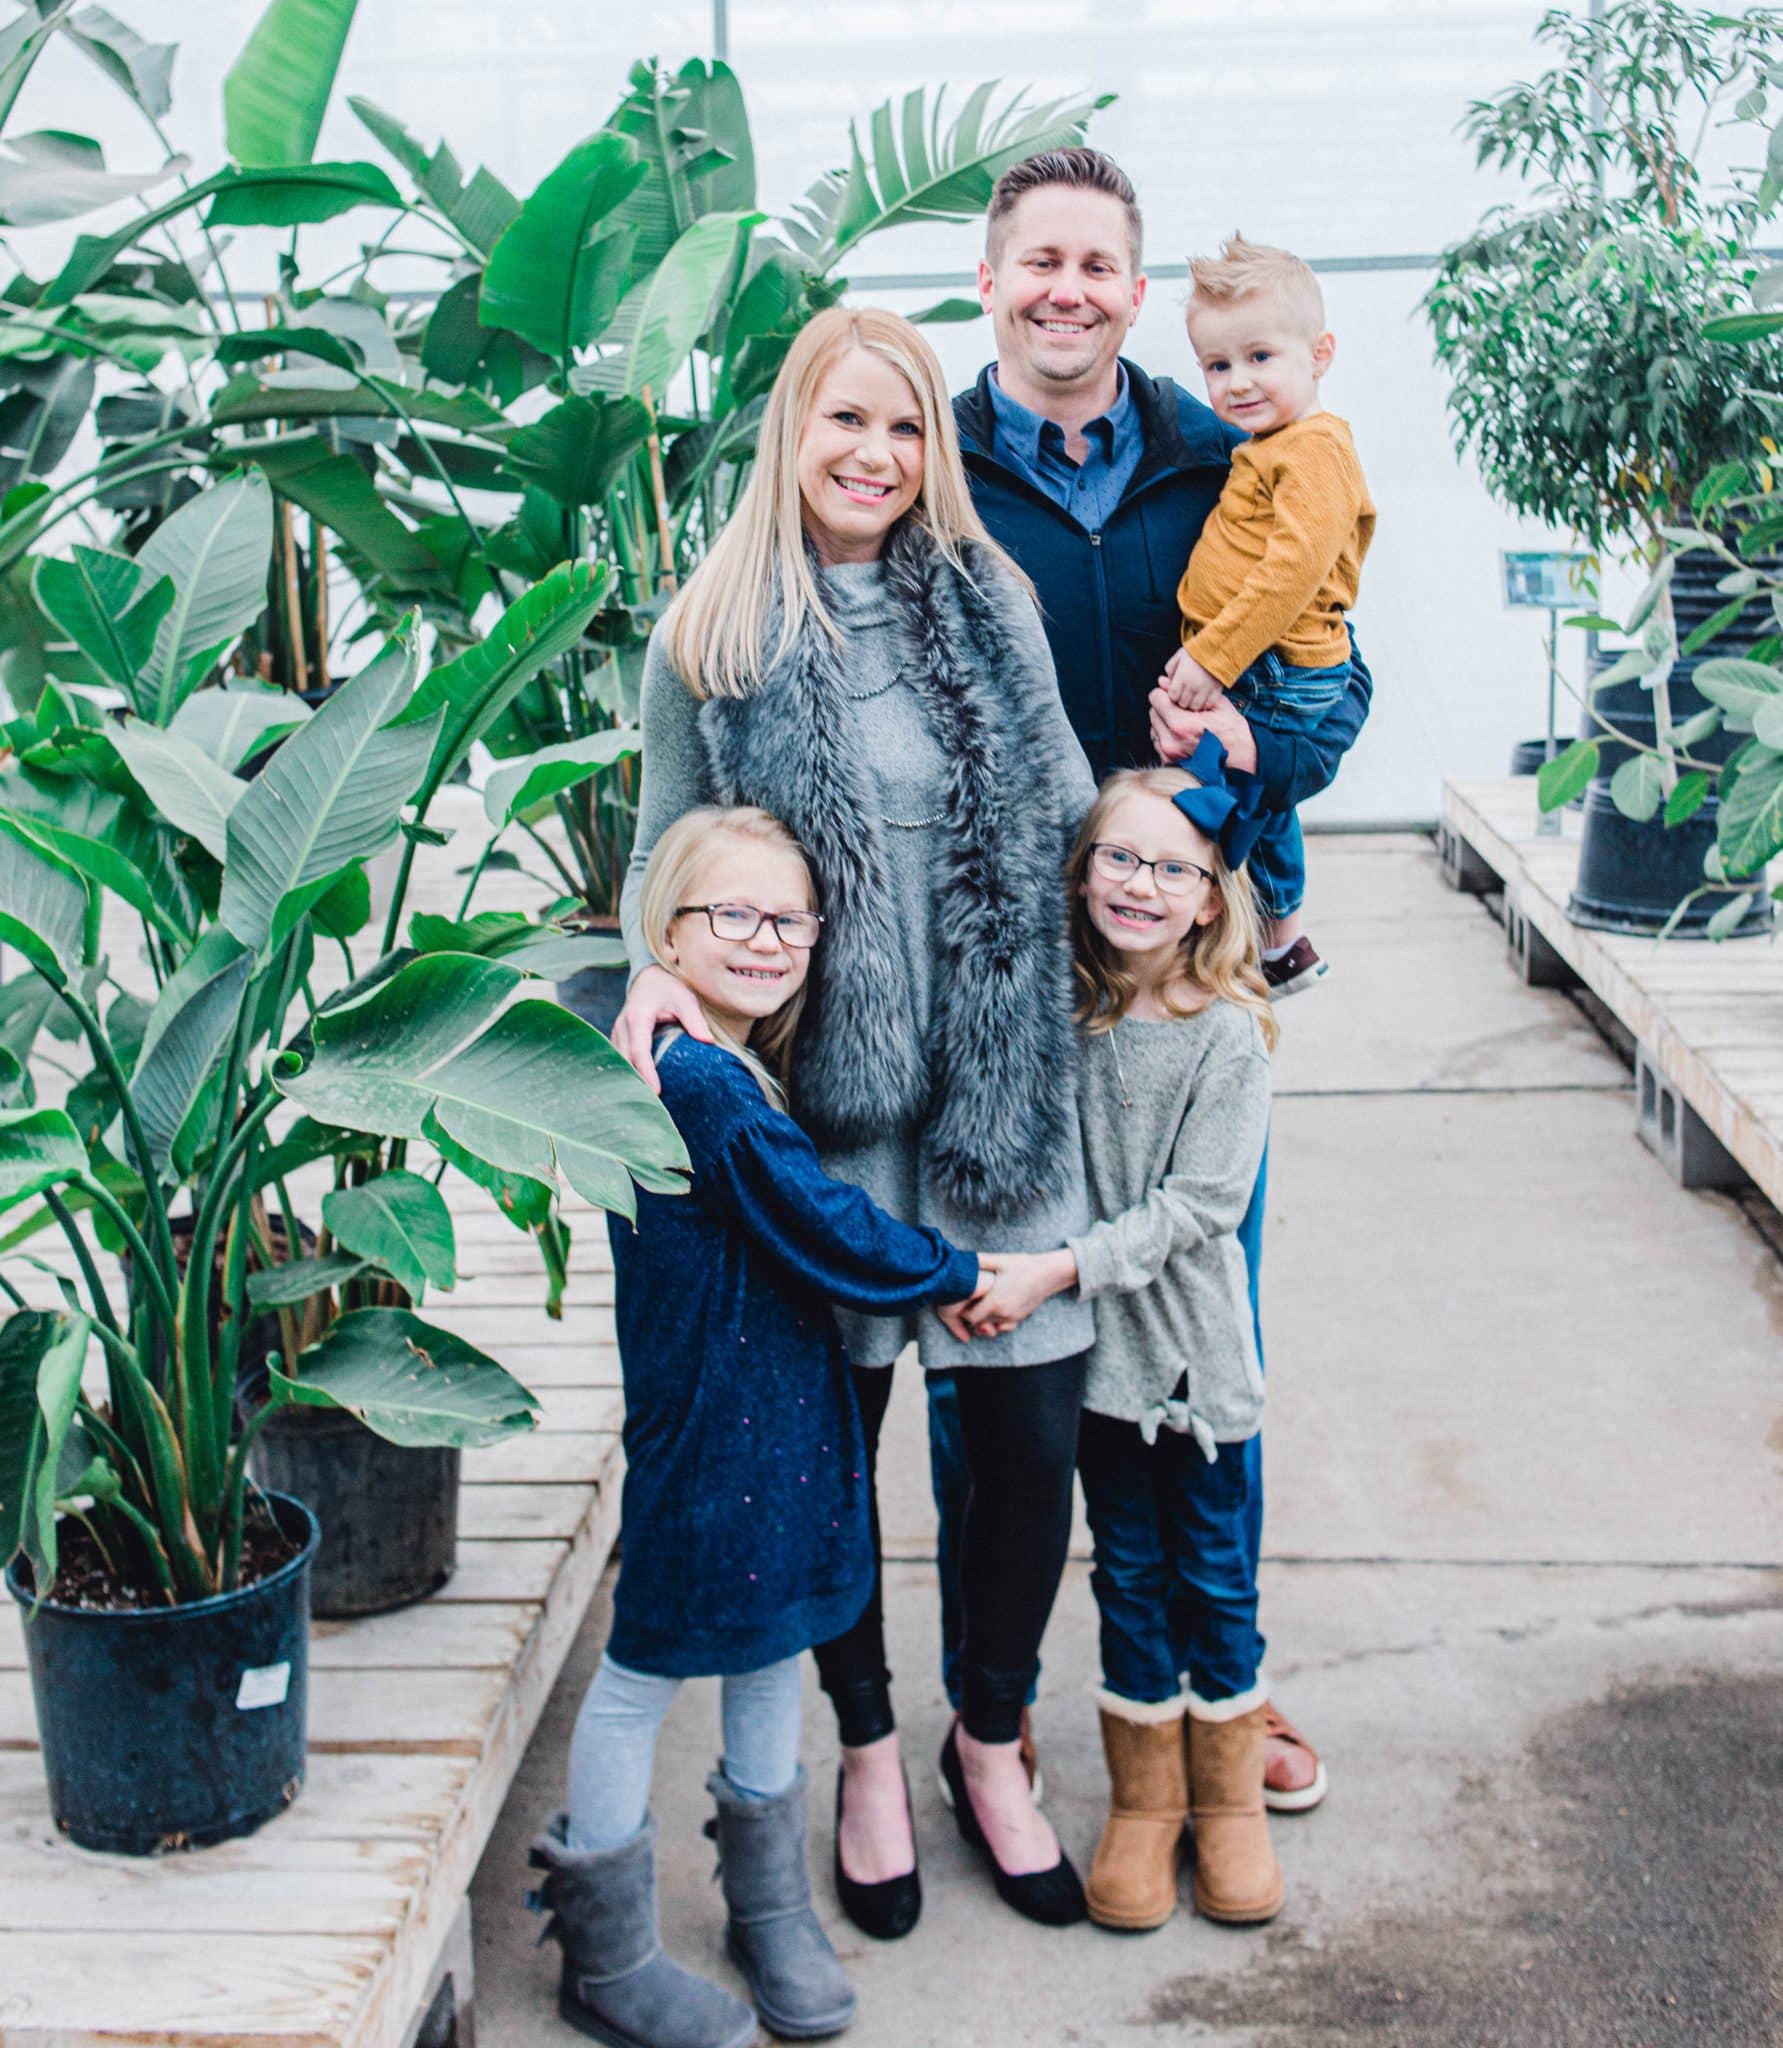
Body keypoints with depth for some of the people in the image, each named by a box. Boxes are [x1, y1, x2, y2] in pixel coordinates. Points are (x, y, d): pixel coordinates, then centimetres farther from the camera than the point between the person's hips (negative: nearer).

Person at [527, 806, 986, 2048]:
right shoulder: (710, 1089, -24)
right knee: (650, 1666, 6)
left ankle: (772, 1909, 38)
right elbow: (829, 1233, -20)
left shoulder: (742, 1075, 5)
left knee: (773, 1641, 20)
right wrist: (958, 1276, -7)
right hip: (707, 1428, -9)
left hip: (784, 1409, 9)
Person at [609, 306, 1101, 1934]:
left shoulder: (988, 604, 7)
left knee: (1033, 1436, 5)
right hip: (816, 1103, -2)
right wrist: (657, 969, -12)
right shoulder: (711, 638, 1)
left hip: (1002, 1095, 2)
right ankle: (869, 1750, 33)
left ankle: (992, 1741, 30)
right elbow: (668, 851, 5)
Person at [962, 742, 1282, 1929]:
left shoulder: (1228, 1036, -12)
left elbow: (1198, 1205, -16)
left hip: (1198, 1352, -2)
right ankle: (1145, 1800, 29)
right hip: (1096, 1346, 3)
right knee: (1127, 1576, 13)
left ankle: (1230, 1799, 30)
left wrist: (1061, 1270, -23)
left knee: (1212, 1576, 11)